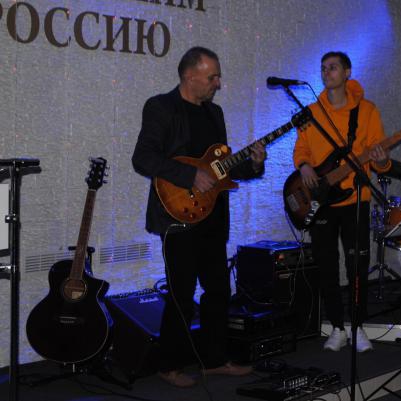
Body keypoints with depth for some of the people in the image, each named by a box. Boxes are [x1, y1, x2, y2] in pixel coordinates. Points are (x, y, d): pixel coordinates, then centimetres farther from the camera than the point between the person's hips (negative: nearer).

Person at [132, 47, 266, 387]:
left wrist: (252, 165, 2)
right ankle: (170, 366, 12)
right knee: (182, 296, -3)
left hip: (213, 218, 8)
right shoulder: (161, 107, -8)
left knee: (219, 291, 12)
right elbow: (143, 159, -18)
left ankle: (214, 359, 24)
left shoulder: (214, 112, 16)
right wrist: (191, 176, -23)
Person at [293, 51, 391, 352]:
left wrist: (380, 161, -24)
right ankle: (338, 329, 16)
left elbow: (377, 153, -1)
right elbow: (301, 148, 12)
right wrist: (303, 166, -9)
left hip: (354, 199, -3)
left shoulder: (366, 110, 0)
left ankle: (359, 328, 13)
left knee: (358, 267, -2)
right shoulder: (311, 112, 9)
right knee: (327, 268, 6)